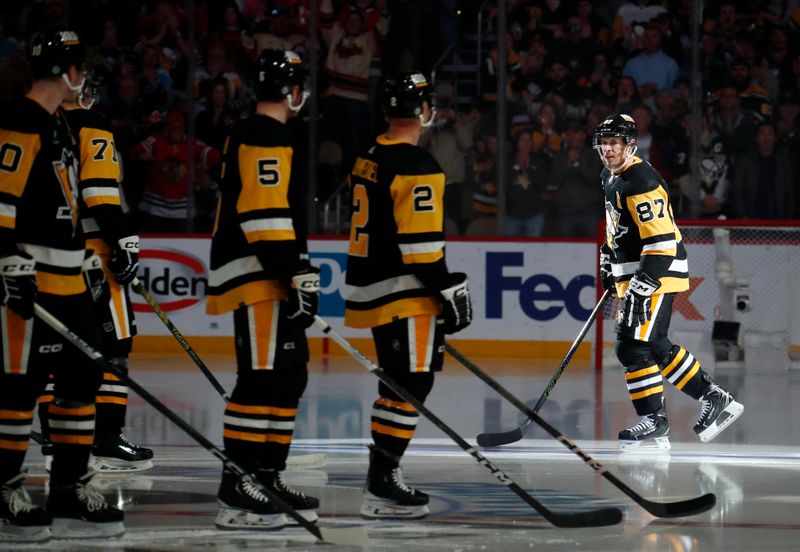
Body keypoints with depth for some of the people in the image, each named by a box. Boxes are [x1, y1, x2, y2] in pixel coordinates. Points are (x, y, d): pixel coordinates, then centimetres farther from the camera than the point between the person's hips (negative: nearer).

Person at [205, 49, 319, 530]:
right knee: (262, 379, -14)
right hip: (256, 276, -11)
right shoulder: (268, 138, -12)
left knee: (290, 377, 13)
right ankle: (236, 495, -18)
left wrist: (297, 274, 32)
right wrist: (294, 273, -24)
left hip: (271, 280, 11)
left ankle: (267, 477, 18)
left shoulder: (254, 135, 21)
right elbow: (265, 212, -22)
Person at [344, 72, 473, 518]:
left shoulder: (369, 159, 12)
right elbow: (420, 239, -21)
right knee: (412, 384, -8)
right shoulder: (417, 165, -16)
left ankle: (382, 476, 20)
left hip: (372, 287, 10)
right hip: (405, 294, -10)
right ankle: (382, 485, -13)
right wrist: (447, 289, -16)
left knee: (398, 382, 17)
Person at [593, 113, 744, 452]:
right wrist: (608, 261, 26)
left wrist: (644, 284, -28)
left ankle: (653, 423, -7)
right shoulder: (610, 178, 11)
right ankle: (714, 398, 20)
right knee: (656, 347, 11)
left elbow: (662, 240, -25)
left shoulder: (641, 183, -20)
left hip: (657, 272, -10)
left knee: (634, 346, -13)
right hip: (633, 275, 10)